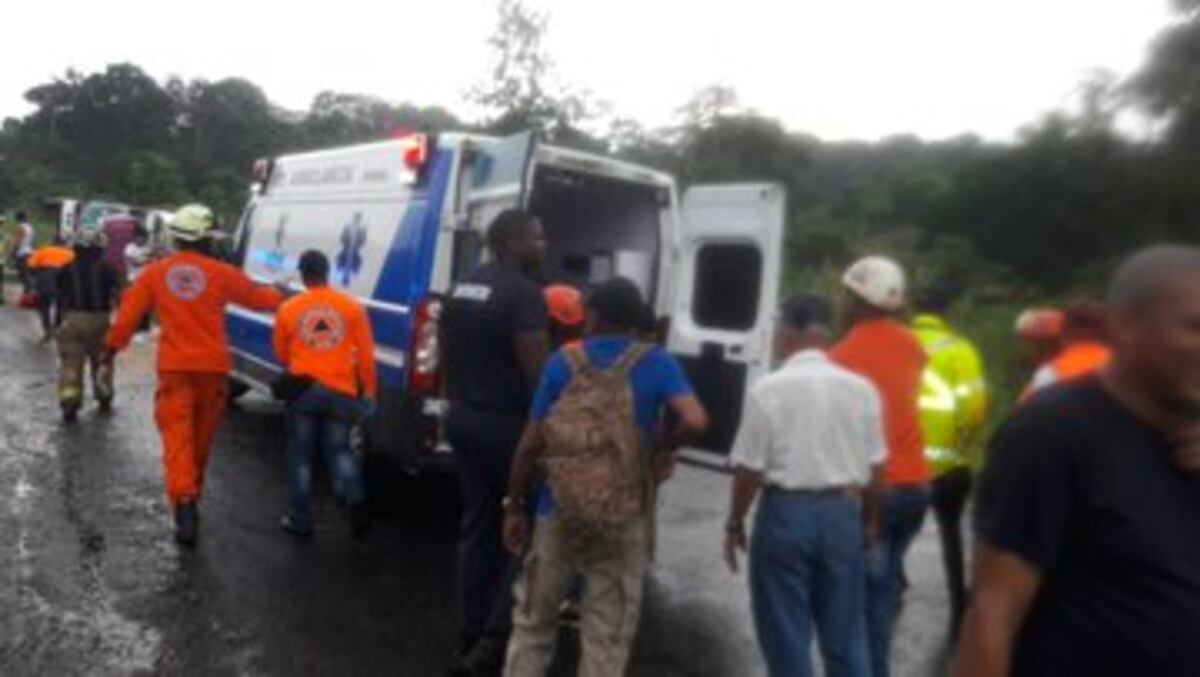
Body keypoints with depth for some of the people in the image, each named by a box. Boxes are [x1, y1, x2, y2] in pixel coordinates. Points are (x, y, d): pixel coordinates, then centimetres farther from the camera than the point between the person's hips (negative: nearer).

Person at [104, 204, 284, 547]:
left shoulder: (155, 272, 2)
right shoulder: (220, 273, -2)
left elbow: (128, 313, 6)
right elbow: (257, 297, 10)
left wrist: (113, 346, 20)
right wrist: (279, 294, 32)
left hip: (174, 367, 0)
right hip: (212, 366, 0)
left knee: (177, 436, -5)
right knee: (201, 436, 16)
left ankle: (185, 502, -23)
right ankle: (191, 496, 32)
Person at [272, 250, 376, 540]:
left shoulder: (288, 308, 2)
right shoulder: (352, 307, 0)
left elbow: (281, 353, 14)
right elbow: (366, 353, 1)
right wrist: (368, 391, 10)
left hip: (303, 389, -1)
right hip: (341, 391, 1)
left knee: (301, 454, 13)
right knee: (338, 449, 15)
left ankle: (301, 520, 16)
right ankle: (356, 500, -9)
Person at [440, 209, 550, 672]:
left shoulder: (462, 290, 11)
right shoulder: (524, 292, -17)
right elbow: (536, 371, -21)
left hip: (464, 419, 8)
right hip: (508, 424, -8)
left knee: (476, 528, 15)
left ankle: (469, 640, 23)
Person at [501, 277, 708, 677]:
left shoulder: (562, 363, -2)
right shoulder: (656, 364, -4)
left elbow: (530, 444, -3)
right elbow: (695, 422, -20)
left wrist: (514, 505, 6)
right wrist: (663, 447, 0)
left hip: (559, 515, 1)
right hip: (624, 522, -1)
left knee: (533, 621, 19)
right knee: (607, 636, 13)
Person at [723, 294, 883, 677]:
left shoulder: (768, 390, -11)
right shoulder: (861, 389, 1)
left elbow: (749, 469, -9)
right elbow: (874, 468, 7)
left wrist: (735, 523, 5)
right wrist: (866, 519, 22)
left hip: (786, 511, -4)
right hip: (843, 512, 4)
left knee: (786, 633, 9)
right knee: (846, 634, 16)